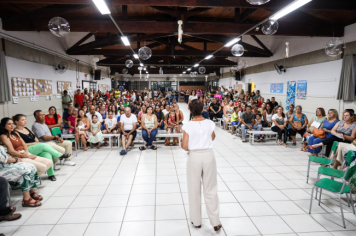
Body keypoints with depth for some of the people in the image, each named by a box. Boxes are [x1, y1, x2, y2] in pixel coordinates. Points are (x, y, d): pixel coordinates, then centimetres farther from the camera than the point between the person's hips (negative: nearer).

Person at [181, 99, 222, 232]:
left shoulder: (188, 126, -12)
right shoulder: (210, 123, -4)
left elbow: (184, 146, -12)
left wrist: (189, 149, 7)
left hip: (194, 157, -2)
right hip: (208, 155, 2)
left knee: (194, 189, 14)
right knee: (211, 190, 12)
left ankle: (196, 221, 28)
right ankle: (215, 222, 21)